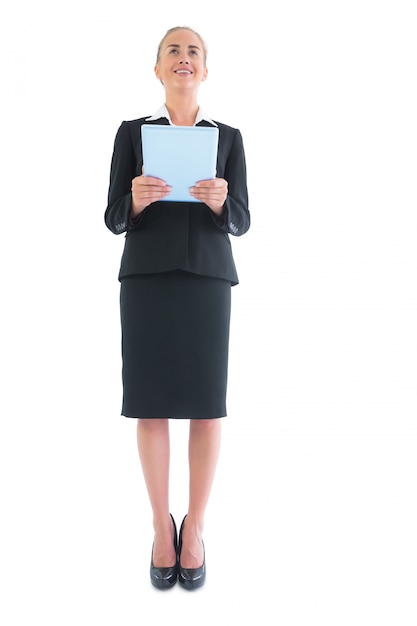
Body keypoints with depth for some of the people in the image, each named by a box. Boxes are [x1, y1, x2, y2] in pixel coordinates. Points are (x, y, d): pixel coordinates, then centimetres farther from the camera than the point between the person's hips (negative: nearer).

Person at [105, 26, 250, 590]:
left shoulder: (228, 136, 11)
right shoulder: (132, 132, 9)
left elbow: (241, 222, 5)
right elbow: (115, 220, 4)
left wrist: (219, 201, -18)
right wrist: (136, 200, -18)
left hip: (207, 279, 1)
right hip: (146, 278, 0)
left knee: (206, 405, -1)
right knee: (151, 403, 0)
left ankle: (195, 529, 16)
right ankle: (162, 527, 18)